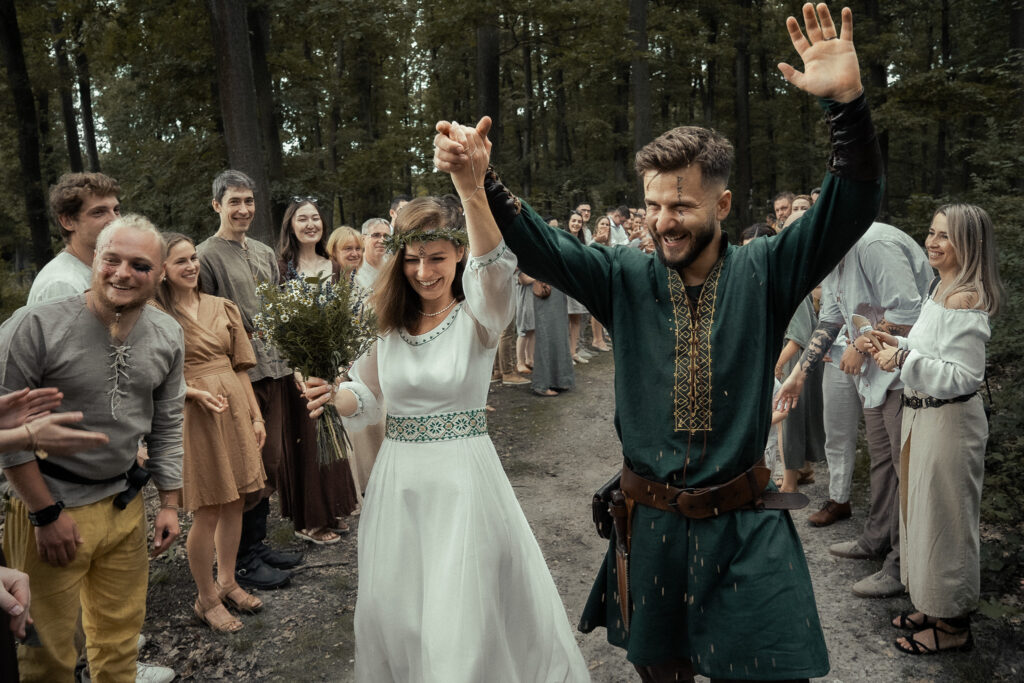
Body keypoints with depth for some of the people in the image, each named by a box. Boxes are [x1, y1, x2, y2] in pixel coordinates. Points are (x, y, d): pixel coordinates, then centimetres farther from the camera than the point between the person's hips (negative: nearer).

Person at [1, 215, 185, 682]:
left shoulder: (168, 336, 0)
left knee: (120, 639, 16)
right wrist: (46, 513, -11)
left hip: (125, 503, 4)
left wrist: (169, 503, 9)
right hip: (48, 503, -4)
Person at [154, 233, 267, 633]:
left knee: (235, 503, 12)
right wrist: (197, 392, -19)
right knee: (208, 512, 2)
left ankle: (227, 583, 31)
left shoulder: (222, 308, 9)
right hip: (194, 414, -5)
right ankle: (207, 600, 20)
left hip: (235, 408, 5)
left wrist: (256, 416, 10)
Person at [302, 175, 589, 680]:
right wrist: (332, 396, -10)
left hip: (462, 478, -4)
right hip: (398, 480, 5)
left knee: (465, 617, 6)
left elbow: (493, 266, -33)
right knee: (395, 612, 19)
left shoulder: (477, 316, -11)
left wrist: (471, 190, -51)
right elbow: (365, 395, 14)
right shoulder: (388, 322, 4)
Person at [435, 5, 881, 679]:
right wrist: (480, 182, -23)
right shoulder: (628, 280, -2)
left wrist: (848, 101, -29)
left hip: (745, 528, -1)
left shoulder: (763, 275, -6)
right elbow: (541, 246, -7)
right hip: (650, 522, 2)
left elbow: (852, 208, -15)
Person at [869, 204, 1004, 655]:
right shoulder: (943, 288, 11)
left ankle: (953, 626, 20)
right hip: (922, 415, 10)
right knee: (922, 511, 19)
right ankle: (934, 606, 36)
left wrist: (904, 360, -24)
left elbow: (963, 377, -24)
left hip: (949, 423, -10)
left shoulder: (964, 298, -20)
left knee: (943, 519, 3)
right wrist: (900, 345, 6)